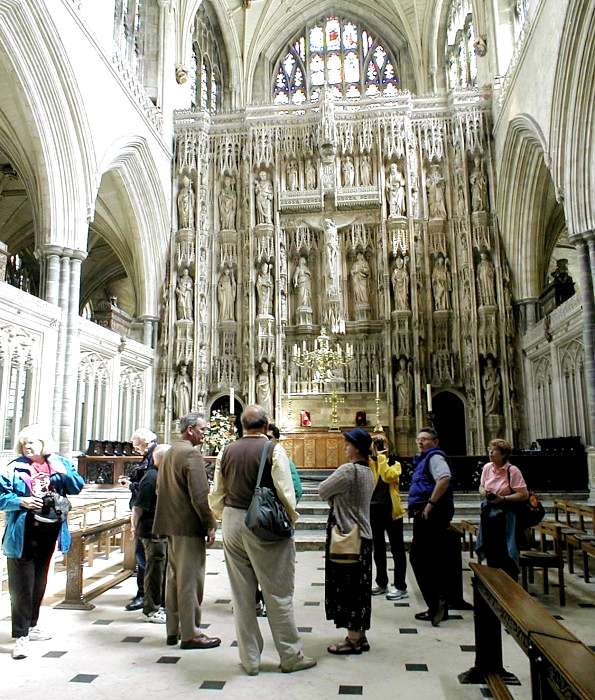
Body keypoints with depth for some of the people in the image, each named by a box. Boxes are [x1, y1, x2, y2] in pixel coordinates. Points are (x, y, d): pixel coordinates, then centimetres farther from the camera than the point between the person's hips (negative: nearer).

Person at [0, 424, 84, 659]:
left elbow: (77, 487, 0)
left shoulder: (59, 463, 3)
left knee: (39, 582, 19)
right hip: (24, 534, -4)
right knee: (22, 585, -2)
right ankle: (21, 636, 5)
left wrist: (64, 473, -17)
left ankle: (31, 626, 35)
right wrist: (21, 501, -23)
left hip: (49, 531, 5)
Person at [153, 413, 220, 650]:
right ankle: (190, 634, 8)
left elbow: (161, 489, 19)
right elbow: (199, 495, -21)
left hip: (171, 524, 9)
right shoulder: (192, 454, -16)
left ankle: (173, 629, 26)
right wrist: (210, 525, -13)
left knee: (174, 577, 16)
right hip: (189, 526, -9)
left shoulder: (170, 453, 12)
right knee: (190, 580, -1)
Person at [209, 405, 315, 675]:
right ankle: (291, 656, 20)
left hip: (232, 524, 5)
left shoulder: (226, 452, 4)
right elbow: (286, 493, -14)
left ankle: (249, 659, 24)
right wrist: (291, 519, 3)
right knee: (278, 593, 8)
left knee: (241, 595, 13)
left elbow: (216, 496, 7)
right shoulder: (274, 450, -11)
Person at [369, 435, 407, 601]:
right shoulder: (369, 463, 8)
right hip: (374, 509, 5)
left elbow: (388, 477, -22)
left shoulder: (394, 463, -2)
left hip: (391, 510, -4)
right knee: (378, 548, 14)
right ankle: (382, 583, 26)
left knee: (397, 549, 2)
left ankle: (400, 587, 9)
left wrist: (382, 457, -16)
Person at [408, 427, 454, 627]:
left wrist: (430, 504, -25)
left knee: (418, 558, -8)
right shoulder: (423, 459, 20)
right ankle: (439, 606, 20)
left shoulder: (434, 457, -10)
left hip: (430, 515, -10)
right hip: (427, 515, 10)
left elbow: (444, 478, -29)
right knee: (434, 560, 13)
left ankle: (435, 603, -4)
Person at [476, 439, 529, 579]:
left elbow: (524, 495, -17)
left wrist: (503, 499, -22)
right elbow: (481, 486, 14)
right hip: (489, 513, 5)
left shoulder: (512, 470, -15)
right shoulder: (487, 467, 2)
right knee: (491, 551, 14)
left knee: (506, 553, 0)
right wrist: (483, 492, -9)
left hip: (506, 516, -5)